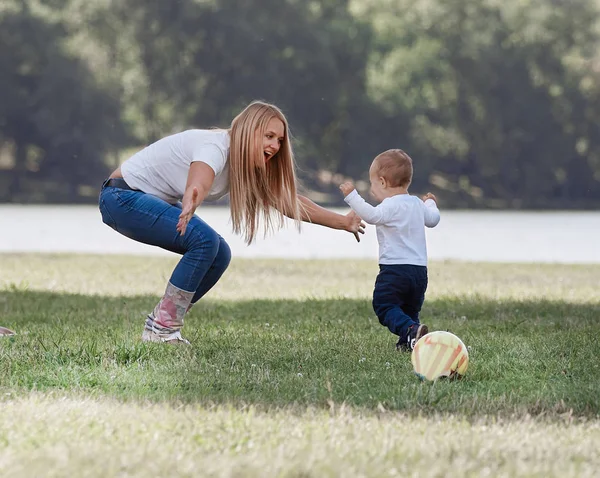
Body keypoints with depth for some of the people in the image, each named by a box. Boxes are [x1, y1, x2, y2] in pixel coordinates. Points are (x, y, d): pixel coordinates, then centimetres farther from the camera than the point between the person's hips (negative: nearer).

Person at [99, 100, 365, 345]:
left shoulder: (245, 166, 0)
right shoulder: (214, 148, -27)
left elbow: (289, 200, 7)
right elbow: (198, 184, -50)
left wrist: (342, 222, 6)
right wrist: (191, 204, -74)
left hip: (153, 201, 10)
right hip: (122, 196, -10)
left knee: (219, 255, 0)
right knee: (204, 240, -25)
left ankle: (159, 322, 7)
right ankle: (162, 329, -18)